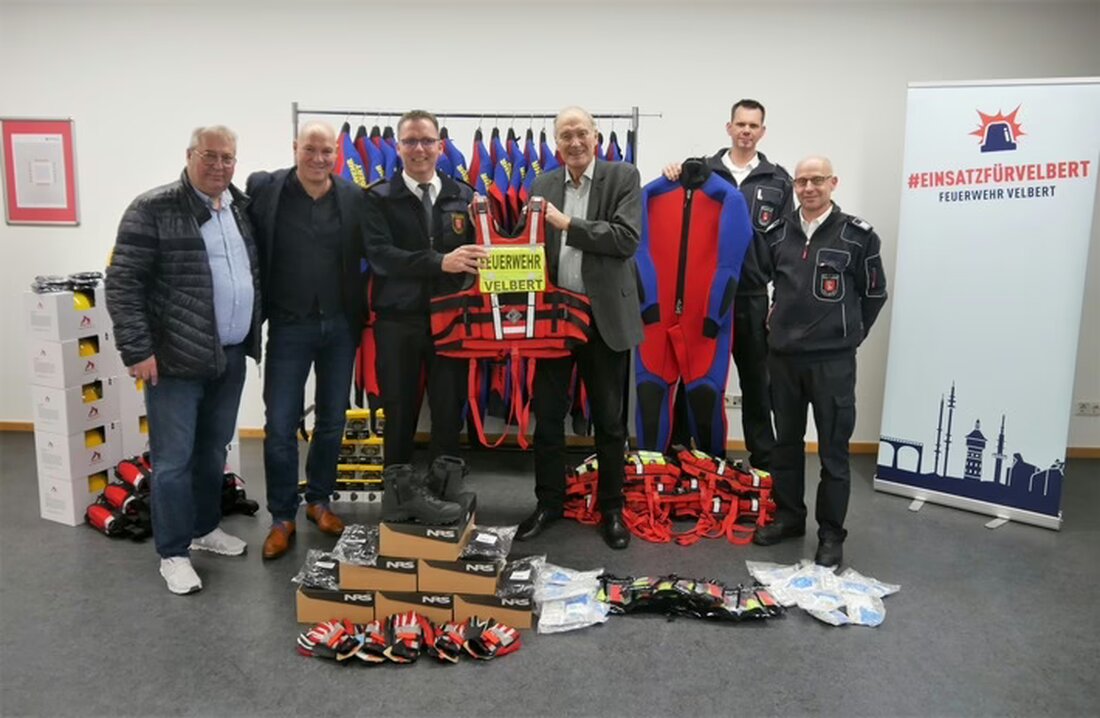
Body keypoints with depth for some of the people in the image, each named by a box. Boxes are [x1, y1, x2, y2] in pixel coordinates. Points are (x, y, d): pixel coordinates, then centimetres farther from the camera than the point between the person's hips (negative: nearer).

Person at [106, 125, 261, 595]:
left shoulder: (242, 208, 10)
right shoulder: (153, 209, -9)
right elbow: (123, 284, -11)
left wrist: (252, 335, 13)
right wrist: (137, 349, -16)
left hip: (231, 356, 6)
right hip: (177, 359, -6)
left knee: (214, 451, 18)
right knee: (173, 459, 2)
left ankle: (205, 528, 34)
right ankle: (173, 553, 15)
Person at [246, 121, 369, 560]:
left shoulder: (355, 197, 0)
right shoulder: (263, 189, -4)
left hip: (340, 325, 2)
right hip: (289, 326, -2)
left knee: (332, 420, 13)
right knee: (280, 426, 2)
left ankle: (319, 500, 31)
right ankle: (282, 517, 18)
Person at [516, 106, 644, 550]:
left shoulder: (623, 177, -2)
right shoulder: (542, 186, 9)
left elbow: (627, 238, -15)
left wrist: (567, 223, -17)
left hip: (605, 317, -3)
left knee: (608, 418, 9)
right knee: (547, 413, 9)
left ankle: (611, 509, 24)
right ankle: (548, 503, 25)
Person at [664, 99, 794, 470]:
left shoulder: (778, 180, 6)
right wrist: (673, 180, -11)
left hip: (753, 296, 1)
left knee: (757, 381, 11)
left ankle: (764, 460, 23)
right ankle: (682, 452, 21)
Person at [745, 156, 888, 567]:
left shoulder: (857, 235, -3)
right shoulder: (778, 232, 6)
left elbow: (874, 294, 5)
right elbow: (756, 274, 15)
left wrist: (848, 334, 7)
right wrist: (783, 322, 10)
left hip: (833, 360, -3)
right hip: (782, 356, 4)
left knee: (833, 450, 3)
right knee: (786, 441, 14)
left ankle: (831, 534, 15)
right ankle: (788, 516, 30)